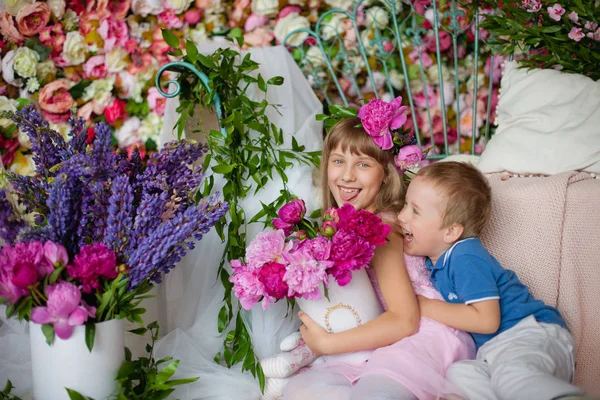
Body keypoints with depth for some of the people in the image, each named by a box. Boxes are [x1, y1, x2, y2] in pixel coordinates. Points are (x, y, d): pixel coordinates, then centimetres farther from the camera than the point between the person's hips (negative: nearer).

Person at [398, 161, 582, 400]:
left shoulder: (467, 259, -13)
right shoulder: (438, 257, 14)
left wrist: (426, 307, -11)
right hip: (495, 348, 8)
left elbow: (487, 320, -20)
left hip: (533, 333, -8)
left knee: (513, 374, -40)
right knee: (459, 373, -24)